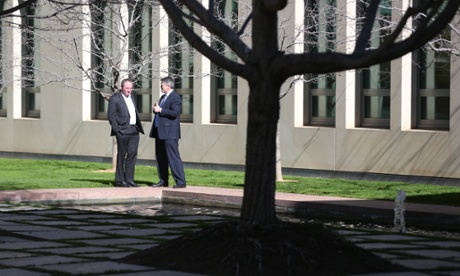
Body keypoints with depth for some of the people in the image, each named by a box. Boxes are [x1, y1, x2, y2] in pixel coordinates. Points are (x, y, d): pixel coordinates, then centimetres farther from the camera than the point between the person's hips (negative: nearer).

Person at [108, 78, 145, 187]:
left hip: (134, 131, 7)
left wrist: (139, 127, 14)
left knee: (132, 155, 5)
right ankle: (119, 180, 6)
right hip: (122, 131, -7)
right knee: (121, 156, 0)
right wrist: (116, 129, -14)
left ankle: (129, 180, 9)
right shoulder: (115, 98, -4)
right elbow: (111, 115, -8)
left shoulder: (131, 98, 19)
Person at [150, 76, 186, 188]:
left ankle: (180, 182, -9)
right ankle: (163, 181, 16)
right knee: (160, 157, 10)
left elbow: (174, 113, -21)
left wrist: (160, 110, -17)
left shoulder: (175, 97, -9)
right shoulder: (163, 97, 20)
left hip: (169, 133, -10)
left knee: (173, 157, -10)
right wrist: (156, 109, 5)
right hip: (160, 132, 10)